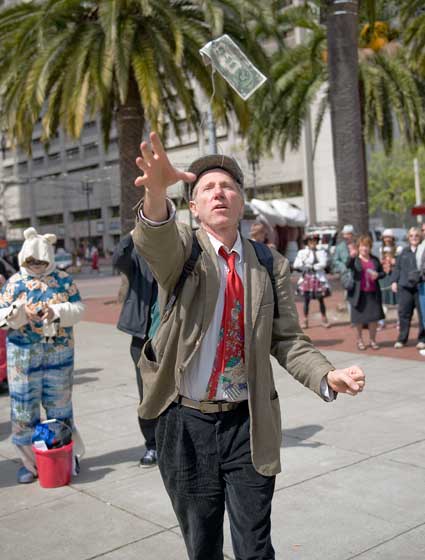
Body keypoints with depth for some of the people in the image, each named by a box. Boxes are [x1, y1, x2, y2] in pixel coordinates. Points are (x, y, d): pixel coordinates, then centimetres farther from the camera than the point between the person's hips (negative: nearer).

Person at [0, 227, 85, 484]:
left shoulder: (64, 279, 2)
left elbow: (79, 308, -3)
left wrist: (57, 312, -20)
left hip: (60, 350, 0)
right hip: (24, 353, 0)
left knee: (60, 404, 10)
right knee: (24, 405, 4)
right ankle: (30, 461, 17)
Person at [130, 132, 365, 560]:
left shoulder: (270, 266, 1)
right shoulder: (180, 248, -5)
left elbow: (287, 339, 3)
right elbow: (154, 242, -29)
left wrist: (327, 376, -16)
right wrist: (156, 194, -51)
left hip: (248, 424, 1)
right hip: (186, 424, -1)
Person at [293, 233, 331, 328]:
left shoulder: (321, 252, 5)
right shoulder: (302, 252, 6)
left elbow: (323, 263, -10)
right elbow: (296, 265, -2)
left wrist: (313, 267, -16)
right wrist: (304, 267, -13)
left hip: (319, 278, 0)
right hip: (306, 278, 0)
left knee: (321, 300, 3)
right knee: (306, 300, 2)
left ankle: (324, 319, 12)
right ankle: (305, 320, 10)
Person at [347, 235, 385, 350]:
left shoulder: (375, 259, 10)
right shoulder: (355, 259, -2)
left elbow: (382, 273, 15)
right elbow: (348, 266, -23)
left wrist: (378, 275, -8)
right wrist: (351, 257, -45)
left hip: (373, 293, 3)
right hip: (359, 293, -3)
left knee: (374, 317, 2)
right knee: (359, 317, 5)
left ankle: (372, 339, 18)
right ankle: (359, 339, 23)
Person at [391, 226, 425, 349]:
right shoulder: (404, 252, 15)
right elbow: (397, 267, 16)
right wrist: (394, 281, 7)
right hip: (405, 286, 4)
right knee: (404, 312, 6)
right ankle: (402, 339, 15)